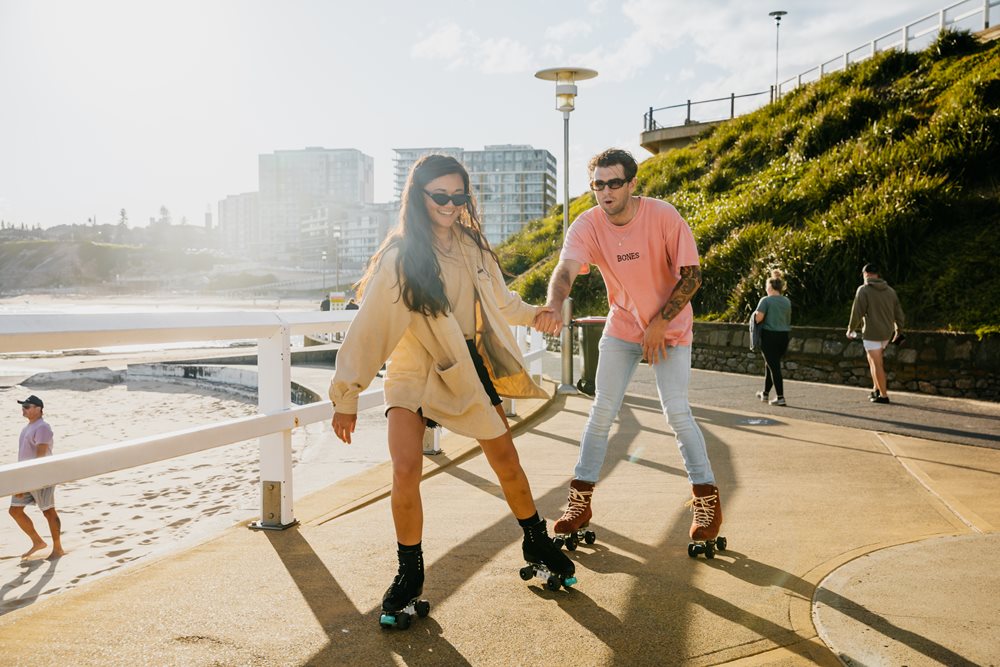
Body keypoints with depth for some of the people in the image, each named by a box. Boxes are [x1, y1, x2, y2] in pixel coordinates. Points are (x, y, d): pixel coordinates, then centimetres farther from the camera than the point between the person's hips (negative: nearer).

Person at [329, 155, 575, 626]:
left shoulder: (472, 245, 0)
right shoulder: (399, 258, -15)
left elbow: (498, 298, 20)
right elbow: (369, 327, -17)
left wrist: (533, 314, 24)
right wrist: (346, 396, -18)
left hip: (471, 366, 4)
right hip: (414, 371, -4)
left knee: (506, 460, 9)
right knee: (406, 469, -19)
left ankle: (537, 544, 33)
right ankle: (410, 575, 2)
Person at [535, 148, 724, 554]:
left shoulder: (663, 216, -20)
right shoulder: (588, 225, -16)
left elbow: (692, 276, -14)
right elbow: (565, 269, -33)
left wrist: (660, 324, -16)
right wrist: (553, 306, -54)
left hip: (670, 327, -2)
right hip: (622, 326, 3)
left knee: (676, 410, -10)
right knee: (602, 410, 2)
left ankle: (707, 500, 6)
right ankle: (580, 501, 12)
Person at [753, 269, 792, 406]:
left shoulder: (766, 300, -10)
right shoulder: (787, 301, 9)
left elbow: (759, 318, -18)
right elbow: (788, 320, 17)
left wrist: (755, 314, 3)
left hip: (769, 336, -6)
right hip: (784, 336, 6)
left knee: (773, 366, -2)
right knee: (770, 364, 20)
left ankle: (780, 397, -6)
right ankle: (765, 393, 30)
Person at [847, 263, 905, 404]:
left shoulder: (863, 290, -8)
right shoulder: (890, 290, 10)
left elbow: (857, 312, -12)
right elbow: (899, 313, 14)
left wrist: (851, 329, 2)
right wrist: (899, 330, 28)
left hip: (871, 333, -6)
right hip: (886, 333, 7)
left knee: (877, 364, -2)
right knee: (873, 360, 21)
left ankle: (883, 395, 1)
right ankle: (876, 388, 18)